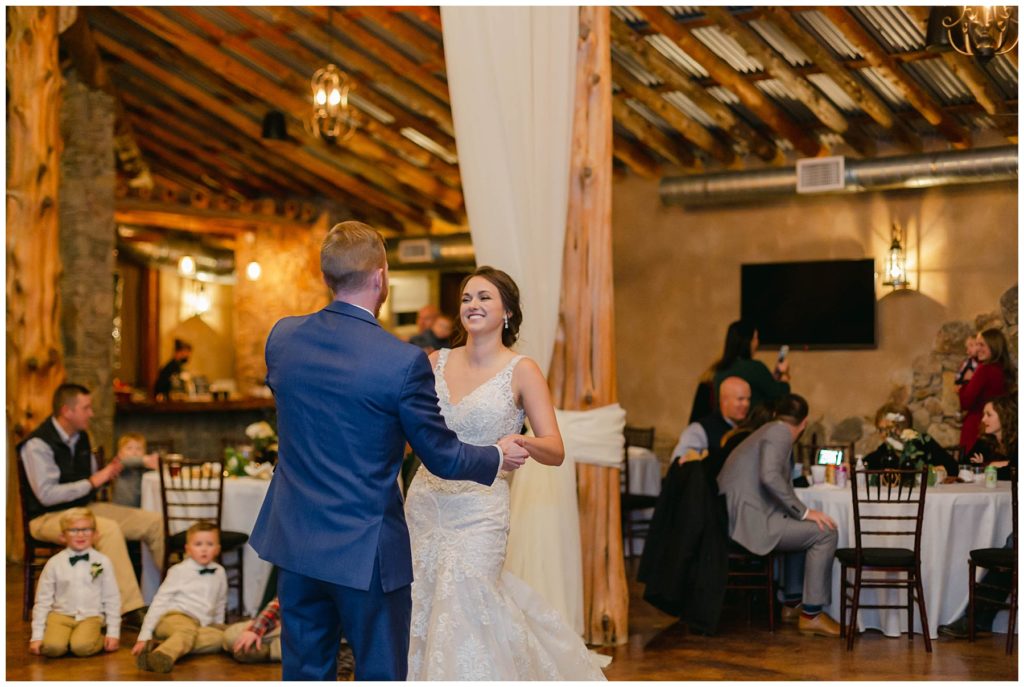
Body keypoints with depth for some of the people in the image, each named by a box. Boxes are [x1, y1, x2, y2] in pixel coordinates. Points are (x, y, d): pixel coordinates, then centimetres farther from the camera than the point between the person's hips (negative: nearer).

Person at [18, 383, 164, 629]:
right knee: (109, 529, -36)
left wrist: (107, 473, -2)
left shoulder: (81, 437, 9)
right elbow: (46, 495, -24)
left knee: (154, 521, -4)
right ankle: (131, 611, -37)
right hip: (49, 517, -8)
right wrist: (92, 482, -21)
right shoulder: (38, 444, -17)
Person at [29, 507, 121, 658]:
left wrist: (113, 633, 2)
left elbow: (112, 599, 6)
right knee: (53, 647, -28)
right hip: (61, 615, 1)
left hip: (91, 616, -1)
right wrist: (37, 636, 0)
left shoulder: (103, 562, 3)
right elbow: (42, 600, 5)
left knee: (82, 647, -29)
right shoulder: (54, 564, 3)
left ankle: (99, 639, 3)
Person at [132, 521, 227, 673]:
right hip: (173, 617, -5)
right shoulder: (179, 571, -1)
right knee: (188, 629, -39)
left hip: (199, 625, 5)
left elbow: (220, 604, 28)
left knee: (219, 637, -27)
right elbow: (159, 602, -2)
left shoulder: (219, 573, 12)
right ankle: (163, 655, -68)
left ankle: (172, 646, -40)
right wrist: (144, 637, -8)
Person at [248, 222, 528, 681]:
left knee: (305, 672, 15)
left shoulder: (282, 337, -3)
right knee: (381, 674, 9)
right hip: (365, 552, -5)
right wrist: (498, 456, 12)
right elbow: (442, 457, -9)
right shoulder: (403, 362, -19)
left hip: (295, 540, 5)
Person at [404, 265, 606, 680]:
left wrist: (522, 443, -26)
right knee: (420, 612, 8)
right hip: (425, 502, 4)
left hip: (479, 512, -4)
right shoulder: (436, 362, 7)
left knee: (463, 621, -6)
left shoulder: (521, 371, -3)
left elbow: (555, 451, -7)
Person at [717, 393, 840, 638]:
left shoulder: (770, 430, 22)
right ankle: (811, 615, -4)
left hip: (734, 517, 11)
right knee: (824, 533, -9)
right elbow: (770, 477, -24)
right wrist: (803, 512, -18)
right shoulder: (780, 432, -8)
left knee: (805, 528, 28)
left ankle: (793, 603, 29)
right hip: (748, 518, -11)